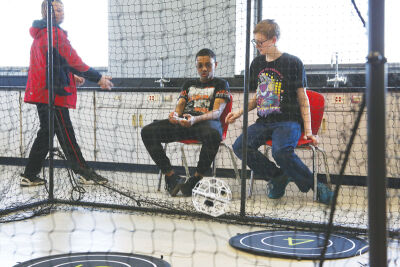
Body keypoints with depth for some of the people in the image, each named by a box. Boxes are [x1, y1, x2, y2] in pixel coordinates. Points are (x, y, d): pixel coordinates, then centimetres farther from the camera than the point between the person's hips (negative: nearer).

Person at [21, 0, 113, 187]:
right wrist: (98, 78, -11)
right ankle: (84, 173, 4)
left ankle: (29, 176, 15)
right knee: (66, 134, -4)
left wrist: (71, 75, 21)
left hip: (40, 92, 10)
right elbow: (72, 60, -15)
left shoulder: (40, 34, 18)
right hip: (53, 93, -10)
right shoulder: (55, 33, -13)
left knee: (46, 132, 14)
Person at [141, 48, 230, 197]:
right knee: (147, 131, -18)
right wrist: (175, 114, -11)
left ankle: (196, 179, -24)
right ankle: (172, 177, -19)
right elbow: (180, 104, 18)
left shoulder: (221, 84, 12)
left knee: (213, 134, -43)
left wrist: (195, 119, -25)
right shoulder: (189, 84, 28)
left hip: (207, 122, -5)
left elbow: (217, 111, -4)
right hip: (182, 123, 5)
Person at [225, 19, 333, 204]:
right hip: (264, 122, 6)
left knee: (280, 151, -35)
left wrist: (308, 131, -8)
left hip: (289, 121, -5)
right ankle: (278, 177, -6)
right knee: (239, 146, -22)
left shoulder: (293, 62, -1)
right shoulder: (257, 64, 14)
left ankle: (315, 184, -13)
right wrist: (240, 112, 8)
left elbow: (302, 98, 0)